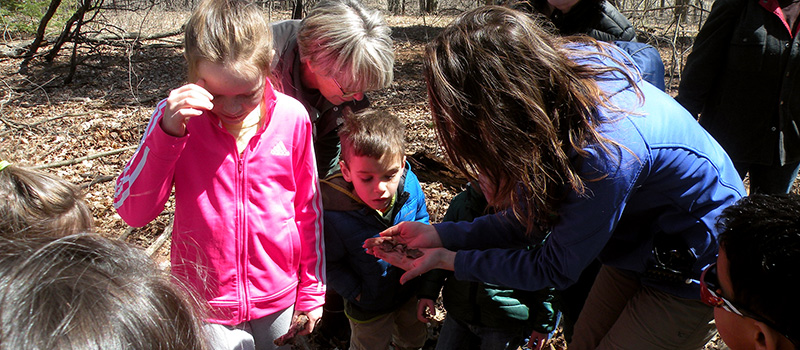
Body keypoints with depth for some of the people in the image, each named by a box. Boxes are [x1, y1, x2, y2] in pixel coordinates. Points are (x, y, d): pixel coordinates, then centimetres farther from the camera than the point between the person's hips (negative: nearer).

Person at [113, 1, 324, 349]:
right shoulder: (177, 118, -12)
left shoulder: (292, 118, -11)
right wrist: (166, 133, -29)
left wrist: (312, 291, 4)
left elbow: (308, 208, -2)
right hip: (205, 306, -1)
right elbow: (132, 212, -17)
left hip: (278, 299, 2)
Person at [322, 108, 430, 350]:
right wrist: (355, 292, -19)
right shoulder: (334, 215, -36)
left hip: (411, 289, 4)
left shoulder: (409, 185, -24)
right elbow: (331, 263, -19)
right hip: (370, 305, -4)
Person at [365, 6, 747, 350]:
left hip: (695, 270, -7)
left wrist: (447, 260, -18)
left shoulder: (605, 152, -40)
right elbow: (530, 219, -6)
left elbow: (554, 269, -23)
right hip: (638, 249, 7)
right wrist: (440, 235, -12)